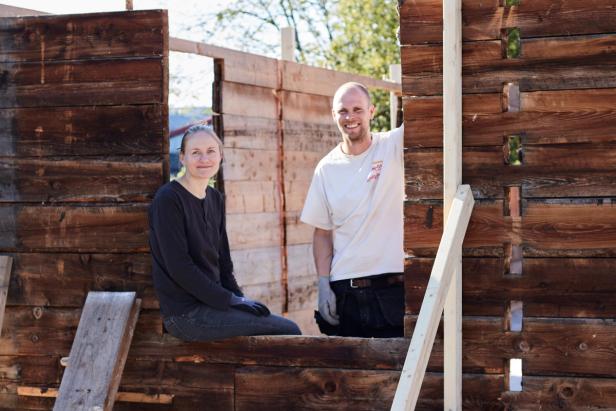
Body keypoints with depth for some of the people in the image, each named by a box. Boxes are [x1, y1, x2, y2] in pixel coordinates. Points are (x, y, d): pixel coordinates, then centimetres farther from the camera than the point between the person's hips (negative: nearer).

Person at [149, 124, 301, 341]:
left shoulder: (215, 198, 11)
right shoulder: (168, 199, -13)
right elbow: (179, 267, -18)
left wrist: (239, 299, 0)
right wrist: (230, 300, -16)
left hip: (210, 303, 8)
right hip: (186, 314, -8)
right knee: (288, 331, -10)